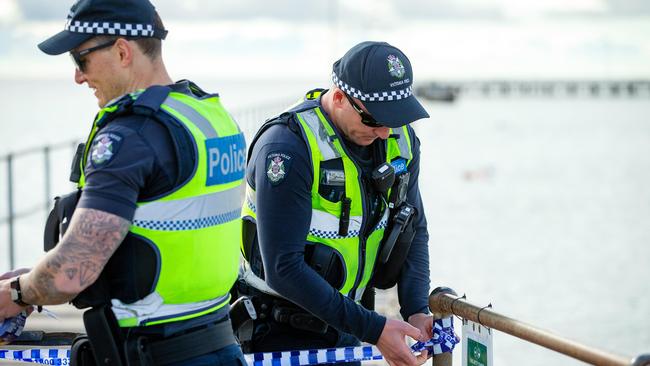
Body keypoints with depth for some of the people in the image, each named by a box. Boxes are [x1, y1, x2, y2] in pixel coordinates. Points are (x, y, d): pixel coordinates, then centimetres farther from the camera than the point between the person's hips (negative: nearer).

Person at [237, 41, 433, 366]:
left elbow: (414, 230, 9)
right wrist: (372, 329, -27)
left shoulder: (400, 140, -3)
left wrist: (417, 310, -8)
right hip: (282, 332, -6)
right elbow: (283, 269, -27)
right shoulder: (286, 148, -25)